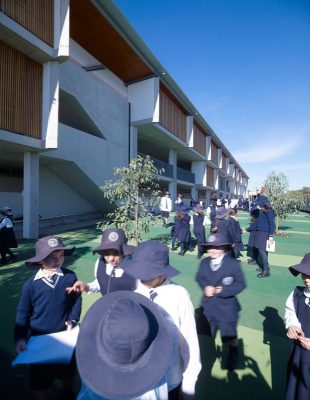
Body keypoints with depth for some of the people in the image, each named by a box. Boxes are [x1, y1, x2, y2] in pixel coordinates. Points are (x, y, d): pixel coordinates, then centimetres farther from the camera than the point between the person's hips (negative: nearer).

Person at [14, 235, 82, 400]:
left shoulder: (70, 277, -15)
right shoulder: (31, 284, -16)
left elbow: (77, 300, -2)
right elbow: (23, 312, -5)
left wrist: (73, 320, -12)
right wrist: (20, 337, -12)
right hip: (39, 338, -1)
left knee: (68, 372, 25)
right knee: (39, 381, 14)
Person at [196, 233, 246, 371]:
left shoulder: (233, 263, -16)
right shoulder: (204, 262, -5)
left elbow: (240, 284, -12)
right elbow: (199, 277, 4)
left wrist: (224, 290, -24)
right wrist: (205, 287, -17)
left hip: (226, 306, -3)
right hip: (208, 305, 3)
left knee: (230, 335, 17)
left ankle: (233, 356, 51)